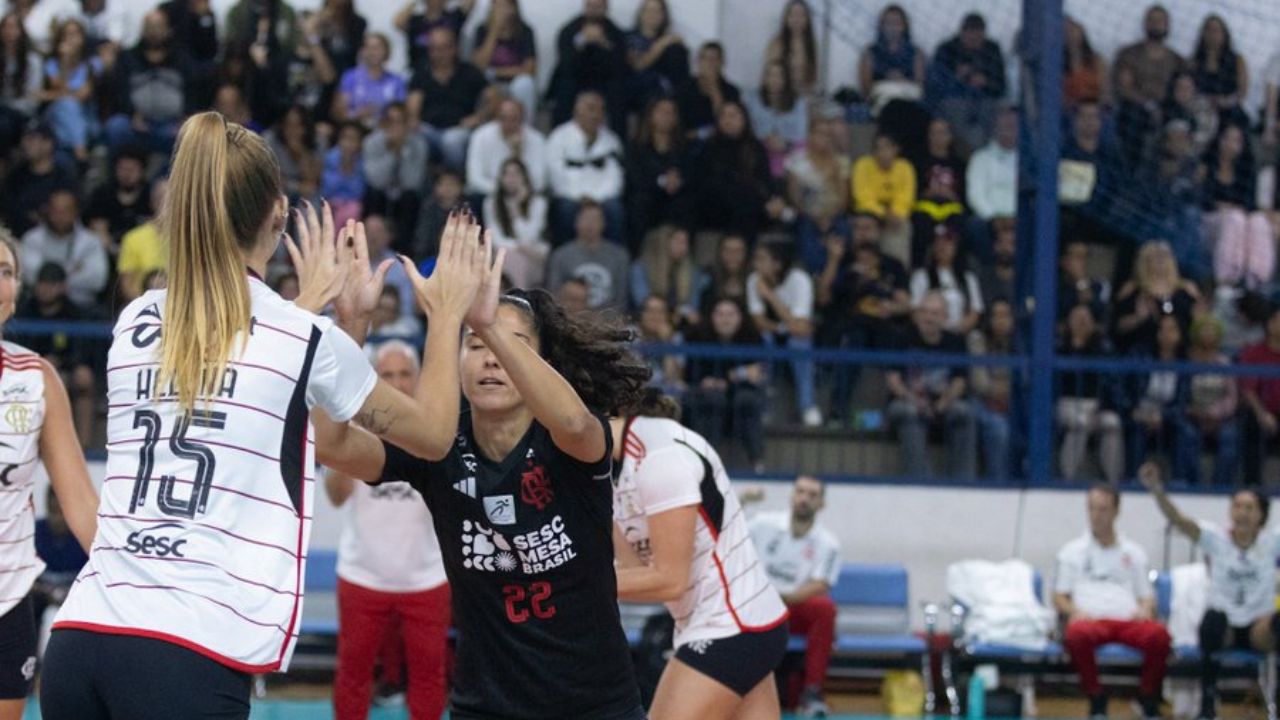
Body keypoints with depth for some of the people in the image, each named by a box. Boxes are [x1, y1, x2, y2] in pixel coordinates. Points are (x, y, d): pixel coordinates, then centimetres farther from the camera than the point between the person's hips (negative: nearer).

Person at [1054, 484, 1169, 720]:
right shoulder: (1072, 551, 21)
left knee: (1159, 634, -35)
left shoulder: (1134, 552, 26)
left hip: (1129, 620, 1)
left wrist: (1145, 609, -1)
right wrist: (1073, 610, -7)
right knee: (1077, 635, -40)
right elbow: (1059, 598, 15)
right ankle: (1096, 701, -21)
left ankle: (1149, 699, -13)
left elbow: (1147, 596, 23)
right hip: (1091, 619, -1)